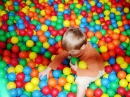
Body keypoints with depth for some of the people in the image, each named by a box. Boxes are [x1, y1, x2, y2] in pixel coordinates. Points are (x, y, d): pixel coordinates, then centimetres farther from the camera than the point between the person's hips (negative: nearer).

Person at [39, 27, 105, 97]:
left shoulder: (89, 54, -42)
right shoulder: (73, 47, -24)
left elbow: (94, 72, -40)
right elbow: (61, 56, -17)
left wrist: (77, 70, -37)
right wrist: (48, 69, -19)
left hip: (96, 69, -7)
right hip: (84, 64, 7)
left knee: (81, 80, -30)